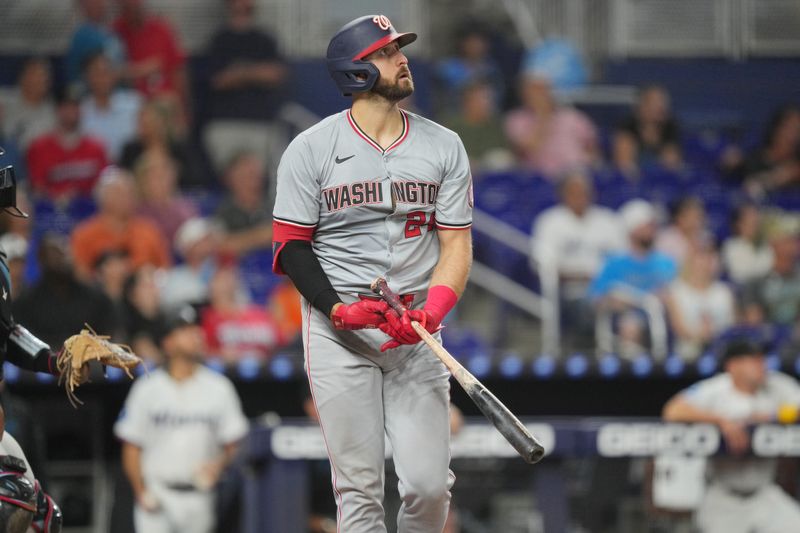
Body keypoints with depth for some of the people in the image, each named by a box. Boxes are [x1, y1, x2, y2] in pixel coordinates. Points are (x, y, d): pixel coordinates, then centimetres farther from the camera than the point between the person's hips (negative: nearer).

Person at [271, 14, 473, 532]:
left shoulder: (444, 146, 6)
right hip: (337, 334, -2)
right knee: (359, 487, -4)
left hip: (414, 333, 2)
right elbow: (291, 246, 0)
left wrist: (432, 312, -15)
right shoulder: (311, 149, 0)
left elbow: (457, 244, 3)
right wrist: (338, 309, -16)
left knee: (429, 485, -5)